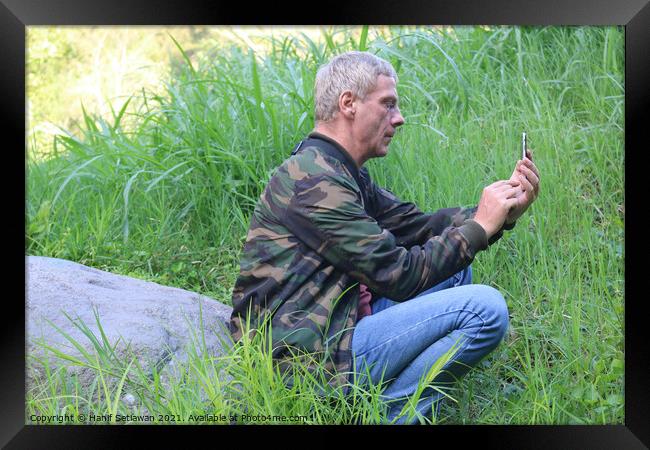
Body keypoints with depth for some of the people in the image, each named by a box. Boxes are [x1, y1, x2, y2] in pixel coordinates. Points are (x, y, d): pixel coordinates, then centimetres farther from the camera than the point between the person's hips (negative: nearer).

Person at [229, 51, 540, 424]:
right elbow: (397, 275, -16)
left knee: (453, 266, 16)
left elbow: (417, 224, 13)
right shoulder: (314, 181, -17)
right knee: (485, 307, -16)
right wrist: (479, 226, -7)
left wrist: (503, 212, 2)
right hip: (312, 359, -11)